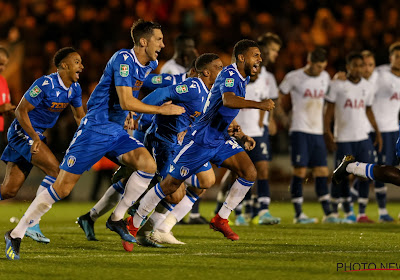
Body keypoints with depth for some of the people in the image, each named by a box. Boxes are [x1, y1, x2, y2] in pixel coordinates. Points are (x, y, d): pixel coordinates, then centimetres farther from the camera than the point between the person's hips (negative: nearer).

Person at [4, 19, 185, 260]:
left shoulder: (150, 64, 7)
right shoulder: (123, 59, -18)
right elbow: (126, 101, -26)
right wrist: (162, 110, -18)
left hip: (117, 131, 8)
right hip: (95, 129, -8)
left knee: (148, 165, -17)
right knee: (63, 187, -9)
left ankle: (117, 219, -1)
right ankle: (16, 234, 1)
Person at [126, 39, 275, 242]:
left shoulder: (243, 78, 11)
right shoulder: (229, 74, -18)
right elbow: (227, 100, -41)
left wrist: (242, 136, 18)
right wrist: (258, 104, -46)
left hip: (220, 140, 9)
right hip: (201, 139, -9)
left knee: (249, 173, -9)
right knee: (170, 185, -2)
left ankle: (220, 219, 1)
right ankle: (133, 224, 13)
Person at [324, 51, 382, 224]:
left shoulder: (367, 87, 10)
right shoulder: (338, 85, -3)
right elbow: (329, 110, -1)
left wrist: (377, 132, 16)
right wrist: (327, 133, -9)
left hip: (363, 137, 4)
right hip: (343, 138, -4)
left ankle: (362, 213, 0)